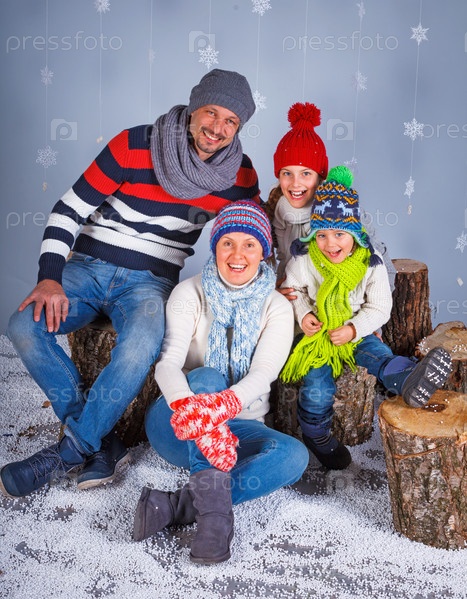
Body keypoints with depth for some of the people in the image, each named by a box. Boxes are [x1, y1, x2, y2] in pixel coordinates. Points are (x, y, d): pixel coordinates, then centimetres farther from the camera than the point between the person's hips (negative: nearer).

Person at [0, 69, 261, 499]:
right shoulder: (134, 146, -9)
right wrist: (50, 278, -18)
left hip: (151, 281, 0)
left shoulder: (239, 174, 0)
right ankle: (102, 444, -15)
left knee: (141, 350, -34)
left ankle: (68, 452, -14)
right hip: (89, 266, 1)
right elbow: (69, 210, -7)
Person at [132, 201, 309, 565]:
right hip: (177, 426, -2)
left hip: (238, 425, 2)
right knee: (207, 377, -34)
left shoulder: (277, 308, 0)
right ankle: (214, 507, -42)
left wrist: (225, 405, -42)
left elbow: (263, 373, -17)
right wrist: (190, 409, -44)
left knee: (295, 455, -28)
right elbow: (168, 362, -20)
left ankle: (174, 506, -33)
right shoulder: (191, 293, -4)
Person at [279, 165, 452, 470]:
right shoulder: (304, 259, -11)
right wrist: (303, 314, -10)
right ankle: (317, 436, 4)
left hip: (355, 333, 1)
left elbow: (380, 307, -5)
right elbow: (293, 289, 7)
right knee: (317, 385, -18)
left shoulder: (371, 263, -11)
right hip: (315, 332, -1)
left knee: (378, 354, -28)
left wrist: (354, 328, -19)